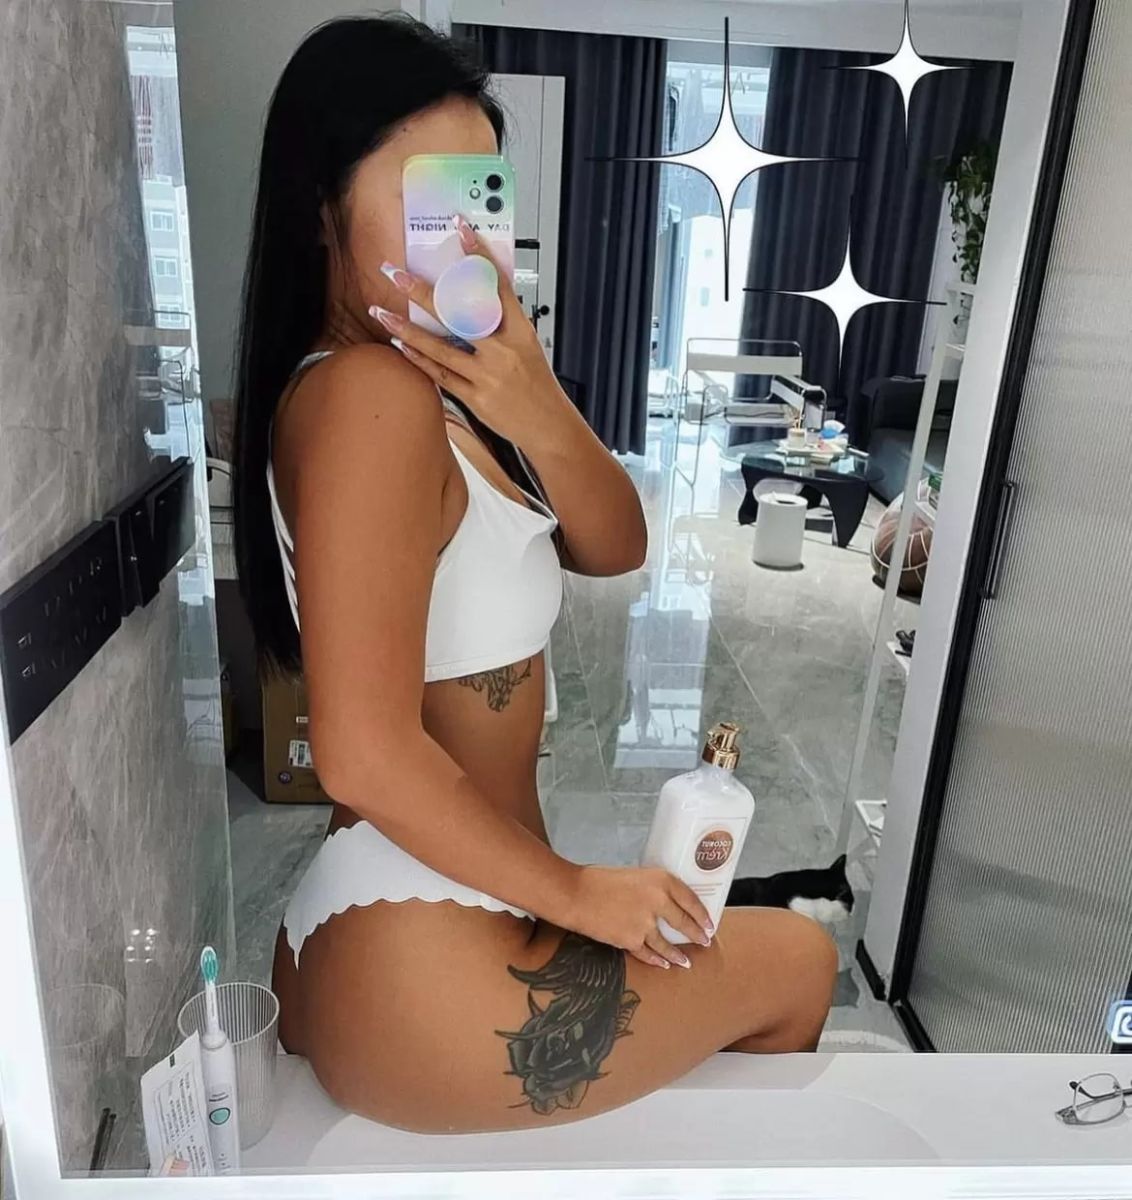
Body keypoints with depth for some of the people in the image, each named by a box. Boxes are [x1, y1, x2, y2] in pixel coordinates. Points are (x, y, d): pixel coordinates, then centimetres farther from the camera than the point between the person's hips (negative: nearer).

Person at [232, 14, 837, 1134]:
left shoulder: (428, 381, 8)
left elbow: (615, 548, 3)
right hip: (417, 964, -9)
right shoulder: (369, 392, -22)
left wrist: (537, 417, -17)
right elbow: (367, 754, -27)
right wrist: (573, 888, -14)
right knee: (798, 961, 14)